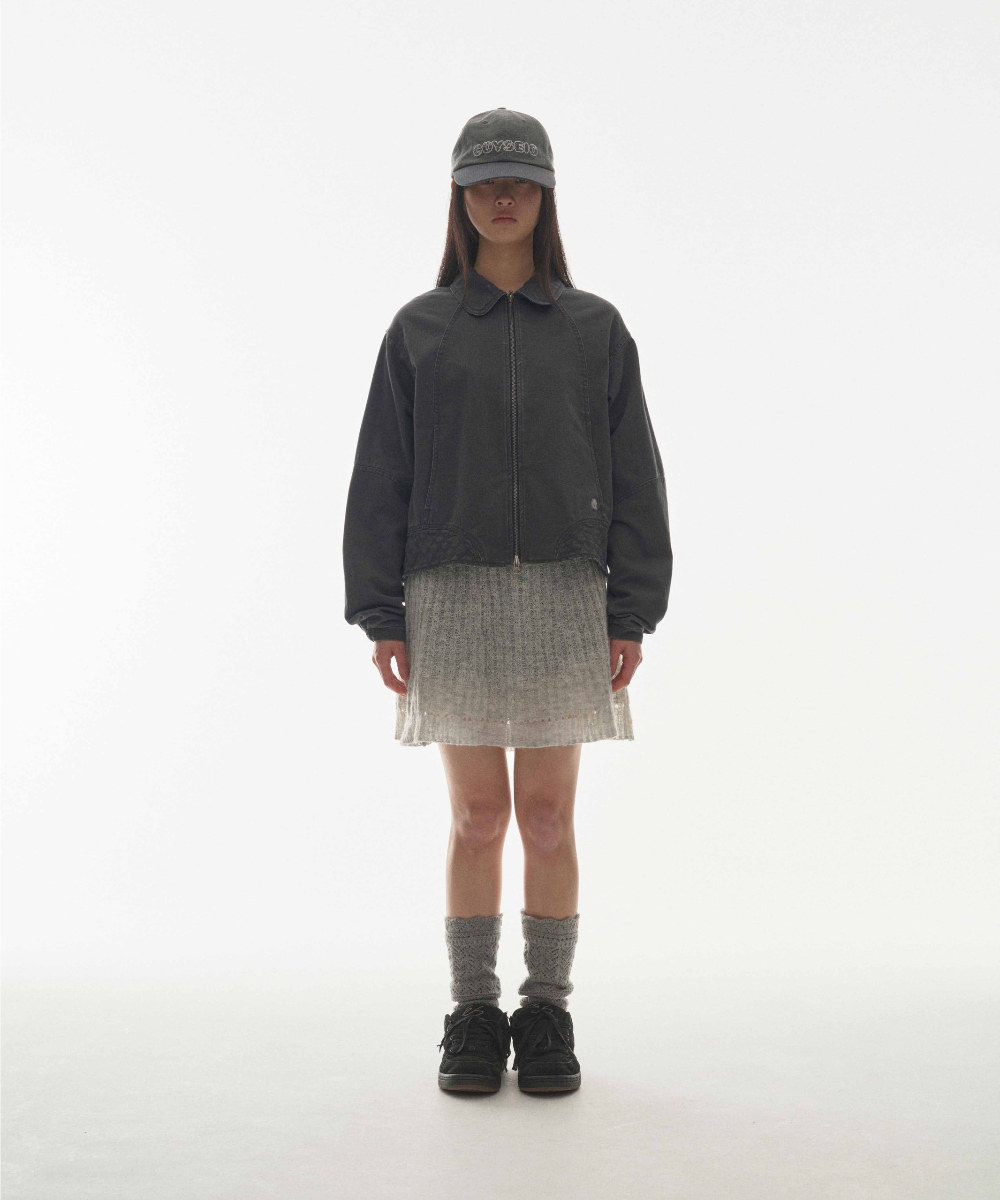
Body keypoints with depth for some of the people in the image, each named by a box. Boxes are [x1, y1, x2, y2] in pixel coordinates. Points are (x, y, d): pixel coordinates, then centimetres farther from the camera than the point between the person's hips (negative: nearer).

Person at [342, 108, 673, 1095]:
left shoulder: (595, 329, 9)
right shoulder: (419, 330, 8)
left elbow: (633, 476, 5)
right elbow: (382, 480, 5)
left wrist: (631, 615, -3)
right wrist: (382, 618, -3)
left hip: (563, 598, 0)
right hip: (453, 599, 0)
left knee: (549, 815, 3)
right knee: (477, 816, 3)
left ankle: (548, 1015, 16)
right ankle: (473, 1015, 16)